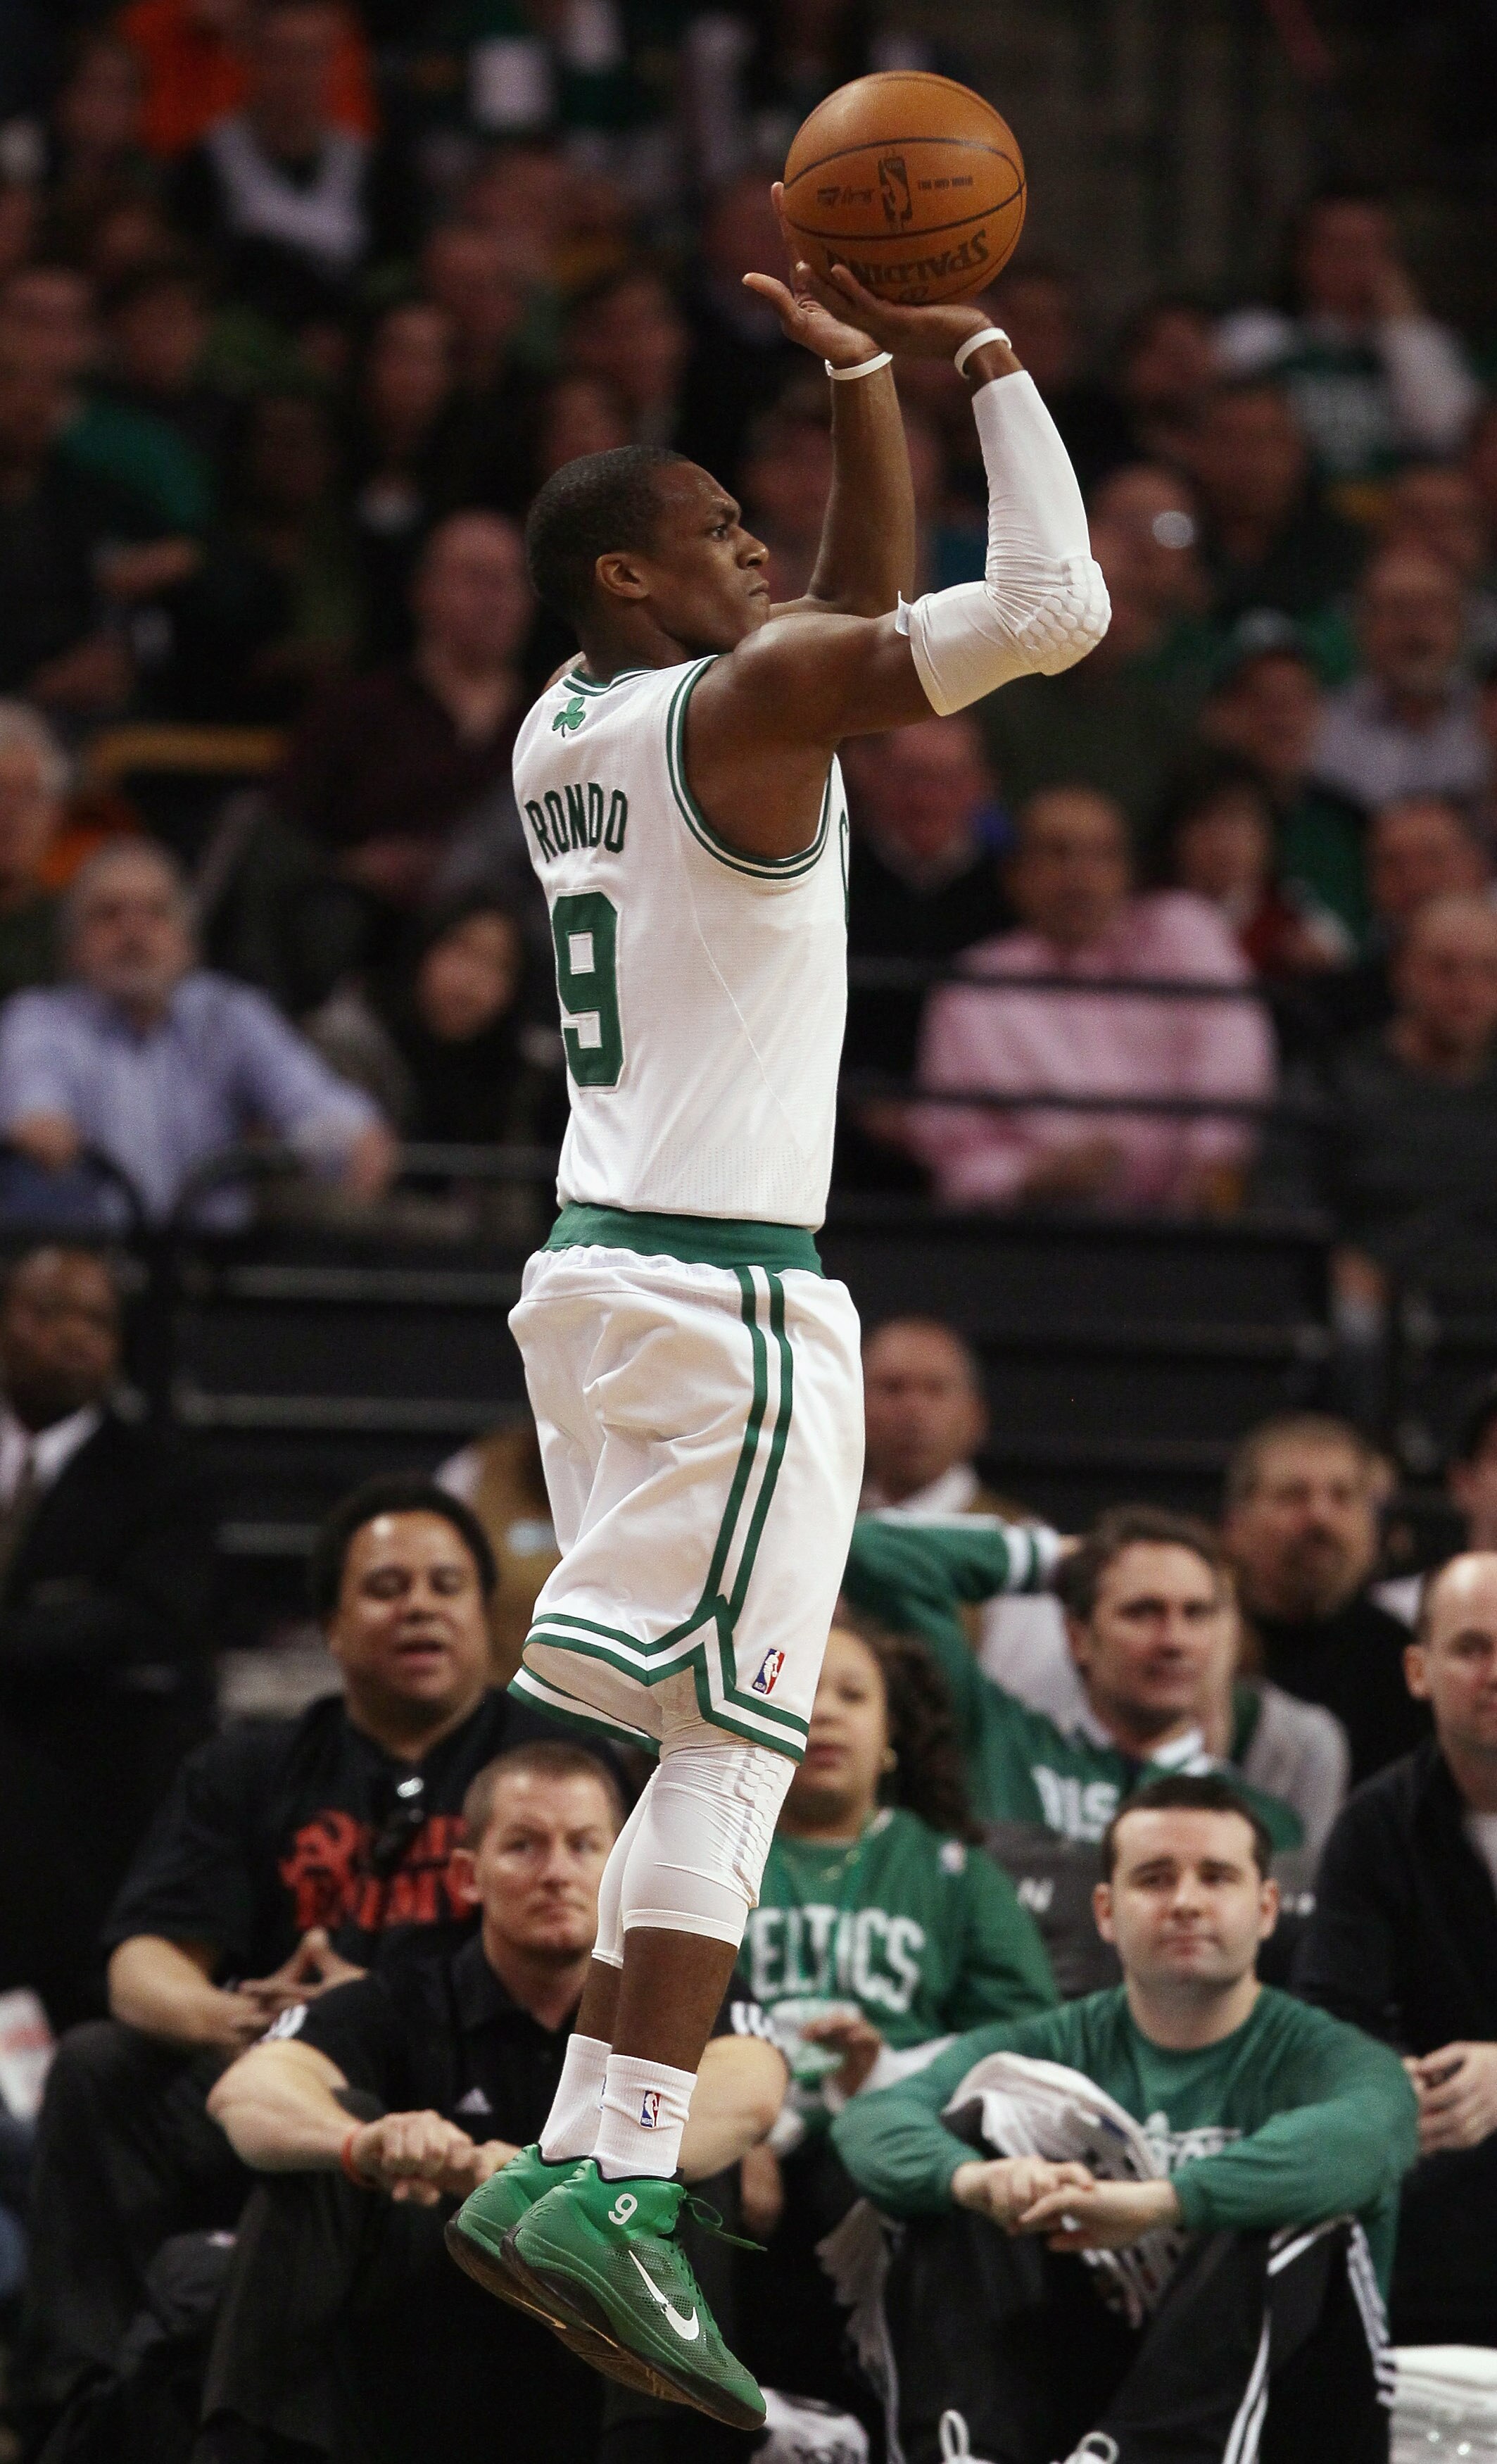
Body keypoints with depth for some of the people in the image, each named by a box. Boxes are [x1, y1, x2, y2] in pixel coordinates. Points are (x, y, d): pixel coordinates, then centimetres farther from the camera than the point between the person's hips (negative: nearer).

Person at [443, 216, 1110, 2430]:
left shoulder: (564, 730, 15)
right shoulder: (742, 708, -10)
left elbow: (872, 611, 28)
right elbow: (1054, 612, -16)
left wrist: (867, 390, 19)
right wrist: (988, 368, -4)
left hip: (599, 1261, 9)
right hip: (728, 1292, -9)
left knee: (684, 1743, 13)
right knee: (730, 1743, -12)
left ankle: (585, 2168, 9)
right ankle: (612, 2181, -21)